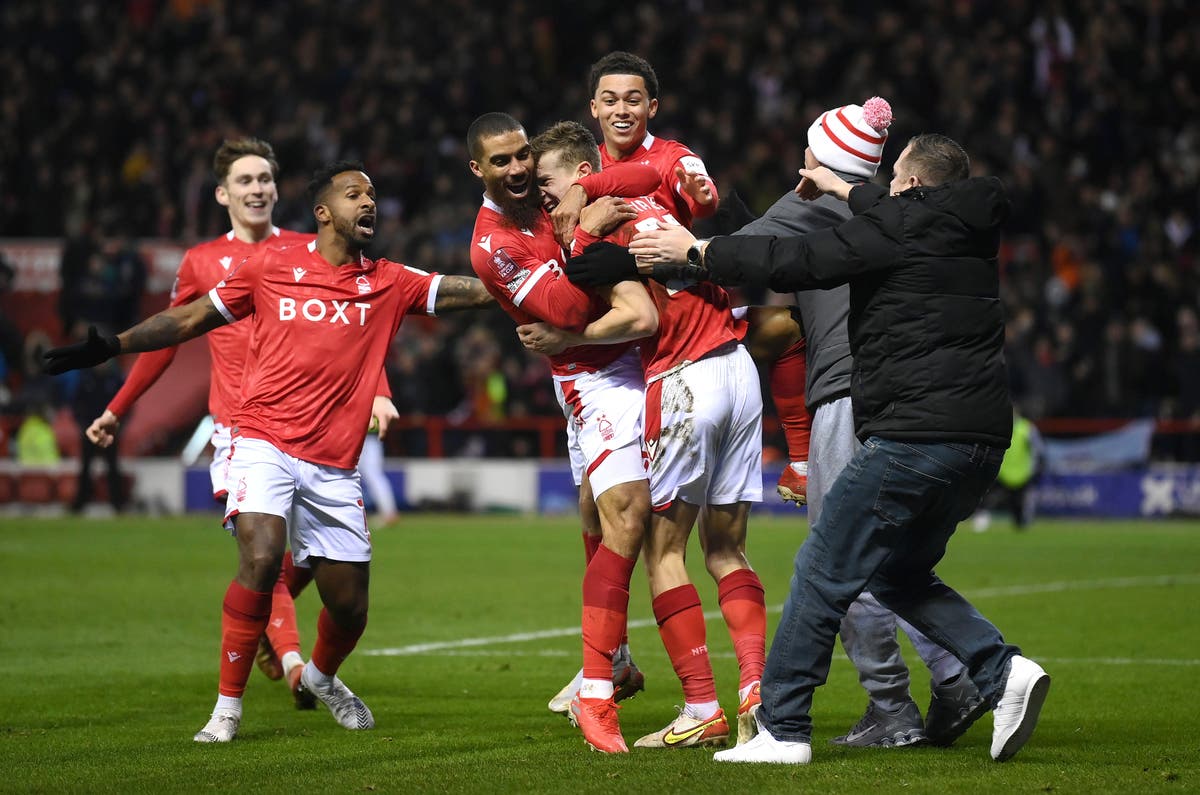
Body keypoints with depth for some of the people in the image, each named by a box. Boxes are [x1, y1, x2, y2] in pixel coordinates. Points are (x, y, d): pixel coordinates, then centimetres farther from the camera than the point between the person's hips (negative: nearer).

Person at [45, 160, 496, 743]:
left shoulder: (389, 284, 9)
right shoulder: (271, 266, 5)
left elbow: (479, 291, 5)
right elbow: (190, 320, 11)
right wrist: (111, 346, 4)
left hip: (334, 469, 3)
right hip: (266, 444, -3)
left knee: (349, 608, 5)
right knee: (262, 559, -27)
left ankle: (321, 677, 41)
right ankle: (227, 709, -14)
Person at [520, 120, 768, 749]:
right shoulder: (648, 206, 17)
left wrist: (564, 339, -5)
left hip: (683, 382, -8)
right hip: (738, 370, 8)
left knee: (662, 548, 0)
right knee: (726, 548, 11)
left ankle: (702, 708, -5)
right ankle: (757, 689, -2)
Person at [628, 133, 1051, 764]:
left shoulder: (897, 229, -5)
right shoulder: (969, 231, 17)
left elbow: (794, 262, -5)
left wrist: (693, 252, 4)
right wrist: (843, 189, 50)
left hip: (914, 438, -9)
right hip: (981, 443, 9)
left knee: (823, 572, -1)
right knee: (900, 574, 21)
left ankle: (782, 729, 0)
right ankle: (1001, 672, 3)